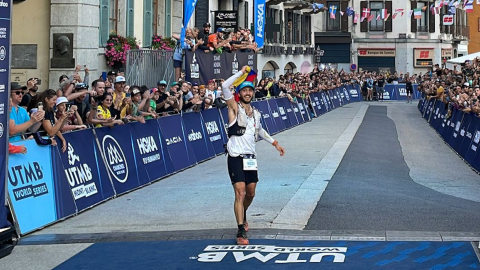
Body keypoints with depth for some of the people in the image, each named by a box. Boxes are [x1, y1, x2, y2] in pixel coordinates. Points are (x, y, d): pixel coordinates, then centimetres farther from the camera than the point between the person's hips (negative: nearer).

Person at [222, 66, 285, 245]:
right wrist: (241, 72, -15)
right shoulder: (234, 108, -5)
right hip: (236, 157, -6)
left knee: (250, 194, 16)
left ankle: (243, 216, 45)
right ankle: (241, 232, -12)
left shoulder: (256, 113, 13)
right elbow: (224, 87, -20)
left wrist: (275, 143, 33)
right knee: (240, 193, -13)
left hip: (251, 158, 6)